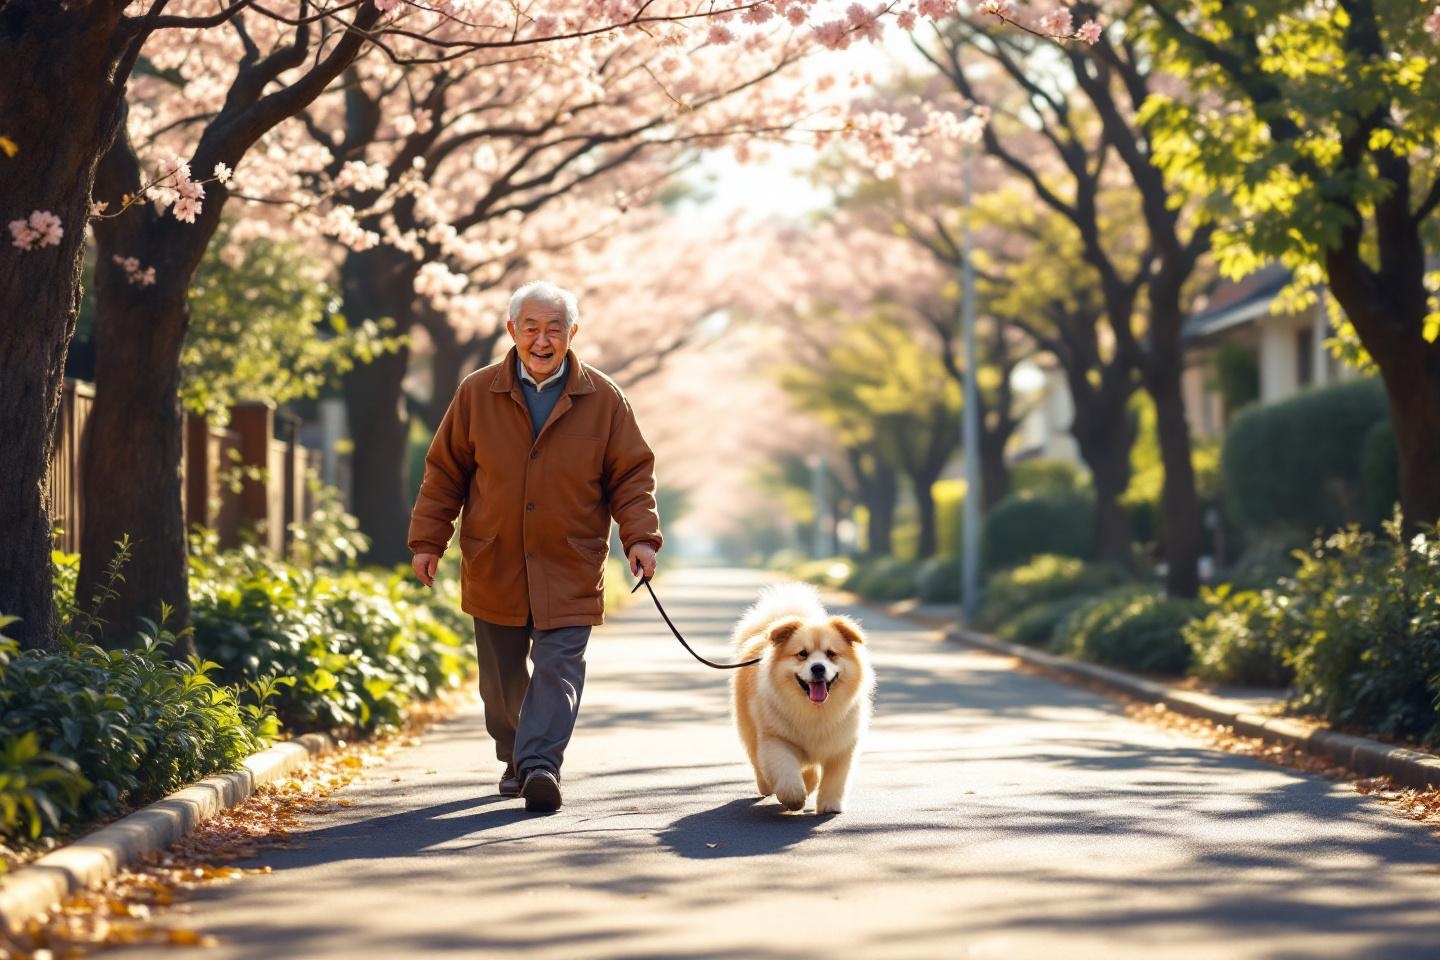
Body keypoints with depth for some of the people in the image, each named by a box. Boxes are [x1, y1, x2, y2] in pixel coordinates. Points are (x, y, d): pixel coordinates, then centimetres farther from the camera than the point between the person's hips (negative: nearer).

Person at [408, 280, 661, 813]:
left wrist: (640, 535, -11)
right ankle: (514, 758, 30)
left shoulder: (603, 399, -1)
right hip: (493, 565, 2)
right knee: (502, 675, 11)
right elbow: (444, 470, 8)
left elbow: (632, 473, 2)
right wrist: (428, 539, 6)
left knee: (558, 666, -14)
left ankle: (540, 763, -19)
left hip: (570, 569, -2)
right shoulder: (476, 394, 1)